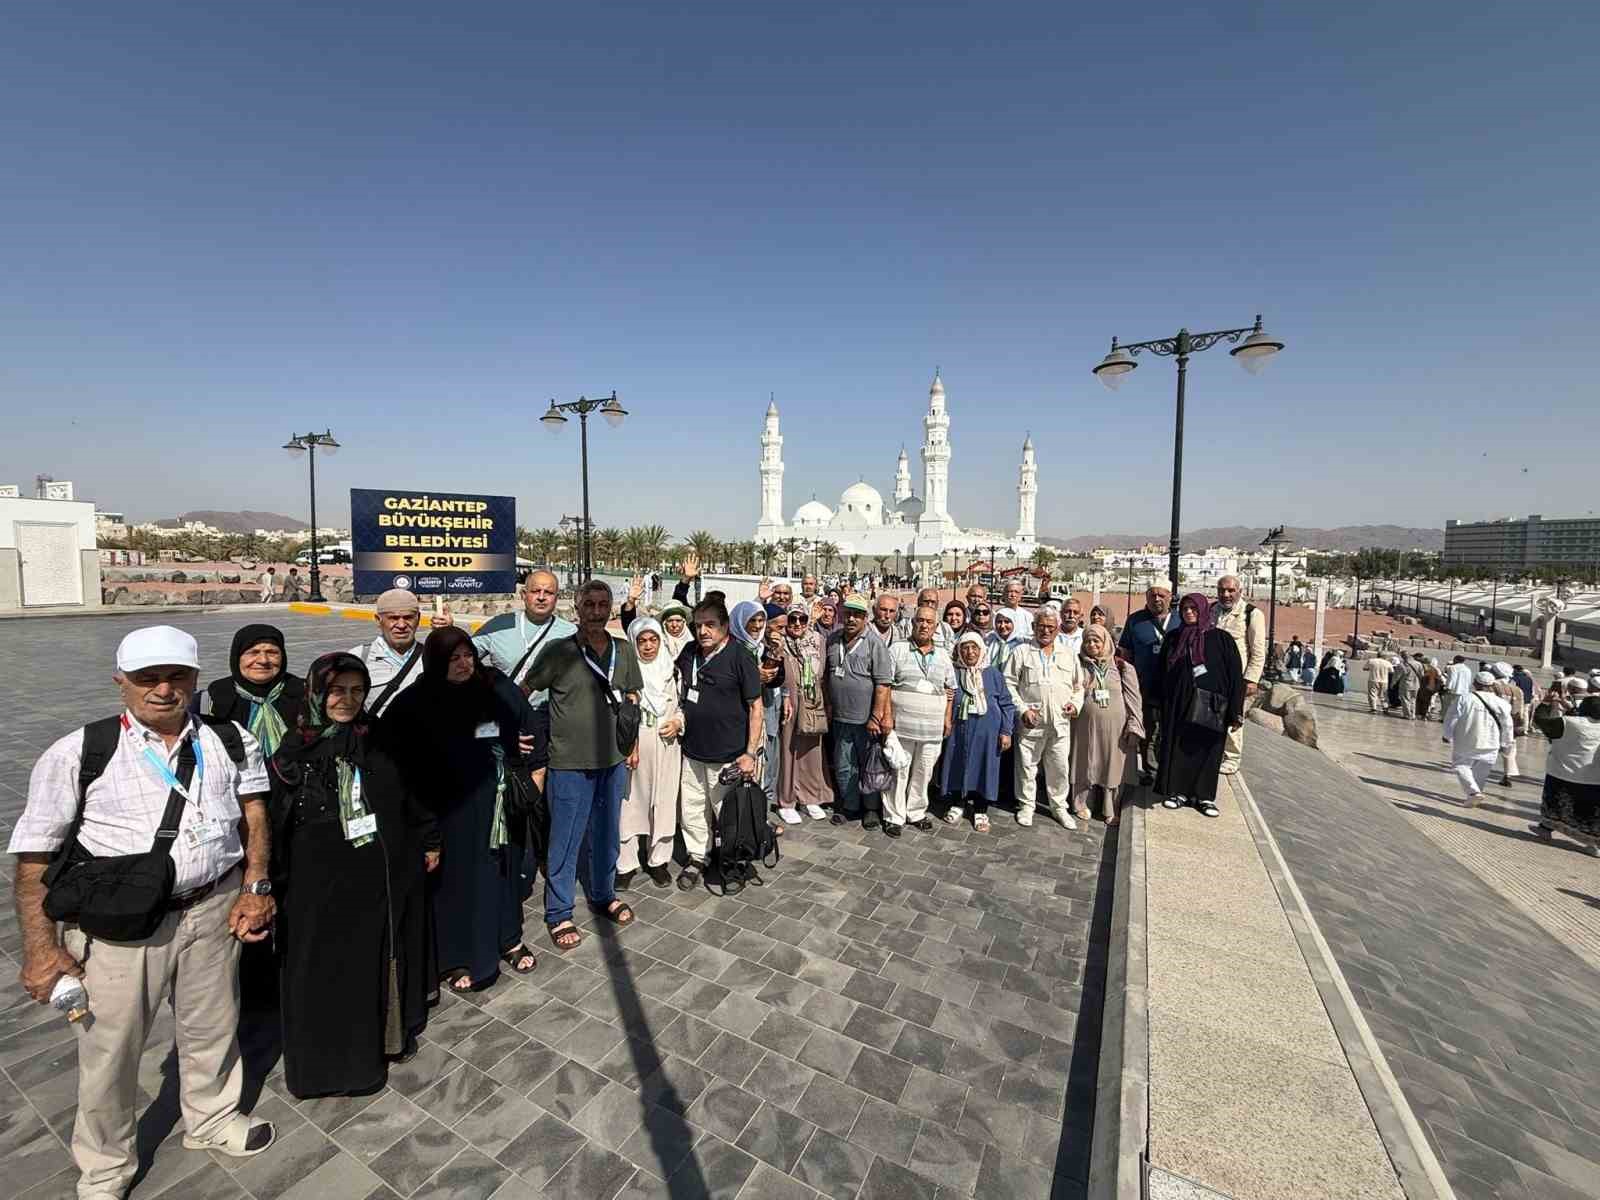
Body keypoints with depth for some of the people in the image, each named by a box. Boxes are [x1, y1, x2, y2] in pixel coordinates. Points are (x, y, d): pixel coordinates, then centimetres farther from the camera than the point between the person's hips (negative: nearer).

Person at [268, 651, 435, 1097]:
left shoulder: (379, 742, -1)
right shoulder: (294, 754, -9)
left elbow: (411, 797, 7)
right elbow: (276, 824, -4)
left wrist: (428, 841, 12)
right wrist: (278, 888, -3)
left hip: (386, 878, 3)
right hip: (323, 886, -3)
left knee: (384, 958, 17)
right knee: (328, 973, 9)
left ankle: (389, 1034, 39)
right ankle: (331, 1058, 30)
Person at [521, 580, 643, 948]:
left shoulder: (623, 651, 1)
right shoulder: (560, 652, -11)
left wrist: (634, 744, 11)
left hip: (614, 760, 4)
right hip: (570, 764, -4)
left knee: (607, 835, 19)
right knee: (565, 842, 8)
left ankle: (603, 896, 39)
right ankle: (558, 914, 26)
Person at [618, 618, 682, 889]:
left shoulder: (672, 670, 6)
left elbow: (683, 705, 15)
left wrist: (678, 722, -4)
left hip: (666, 747, 3)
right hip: (631, 747, -2)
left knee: (663, 803, 8)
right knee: (629, 803, 2)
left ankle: (658, 860, 23)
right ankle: (625, 864, 17)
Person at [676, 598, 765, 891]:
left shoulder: (741, 658, -13)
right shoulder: (689, 652, 3)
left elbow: (756, 706, -11)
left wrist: (750, 753, -15)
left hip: (727, 756, -5)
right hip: (692, 752, 5)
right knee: (692, 811, 14)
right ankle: (697, 858, 35)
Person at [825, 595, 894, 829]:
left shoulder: (874, 645, -10)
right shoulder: (832, 640, 5)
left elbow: (883, 684, -14)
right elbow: (826, 676, 14)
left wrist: (876, 717, -17)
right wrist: (829, 706, 10)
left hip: (867, 720, -4)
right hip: (840, 718, 4)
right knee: (843, 767, 13)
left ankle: (871, 808, 27)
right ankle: (850, 806, 30)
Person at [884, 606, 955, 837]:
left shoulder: (943, 657, 13)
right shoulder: (897, 650, 0)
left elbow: (951, 688, 17)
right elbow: (885, 685, -3)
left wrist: (947, 717, 9)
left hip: (932, 726, 4)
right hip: (901, 723, -3)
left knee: (924, 771, 11)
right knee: (898, 770, 2)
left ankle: (916, 813, 27)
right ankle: (894, 816, 14)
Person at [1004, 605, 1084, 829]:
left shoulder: (1069, 655, 12)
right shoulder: (1022, 652, 2)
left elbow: (1078, 686, 20)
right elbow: (1009, 684, -1)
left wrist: (1075, 703, 1)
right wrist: (1022, 709, -10)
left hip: (1060, 722, 3)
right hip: (1031, 721, -2)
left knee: (1060, 766, 9)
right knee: (1027, 765, 6)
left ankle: (1059, 806, 27)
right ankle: (1026, 805, 23)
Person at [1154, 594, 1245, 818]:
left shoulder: (1221, 638, -2)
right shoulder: (1173, 639, 7)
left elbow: (1235, 675, -5)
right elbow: (1161, 673, 12)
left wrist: (1236, 711, -9)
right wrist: (1159, 704, 8)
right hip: (1178, 705, 3)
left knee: (1207, 748, 5)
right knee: (1177, 748, 6)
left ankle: (1204, 795, 18)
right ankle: (1179, 791, 19)